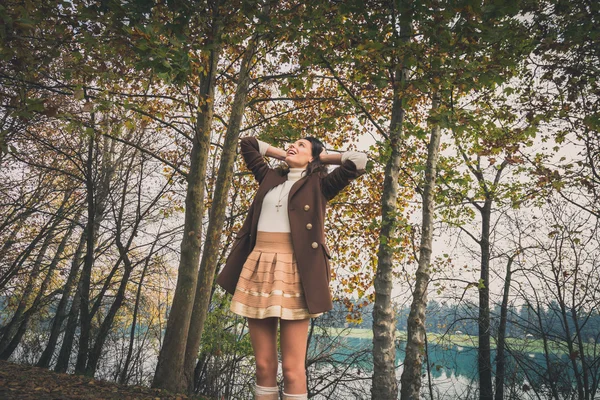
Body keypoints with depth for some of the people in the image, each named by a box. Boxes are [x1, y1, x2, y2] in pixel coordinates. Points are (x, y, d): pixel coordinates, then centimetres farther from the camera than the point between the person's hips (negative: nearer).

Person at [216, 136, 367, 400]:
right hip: (258, 269, 5)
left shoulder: (318, 184, 7)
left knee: (292, 368, -1)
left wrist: (324, 158, 11)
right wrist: (283, 155, 26)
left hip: (293, 271, -4)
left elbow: (358, 161, -3)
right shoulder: (271, 178, 20)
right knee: (263, 366, 8)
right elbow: (247, 144, 32)